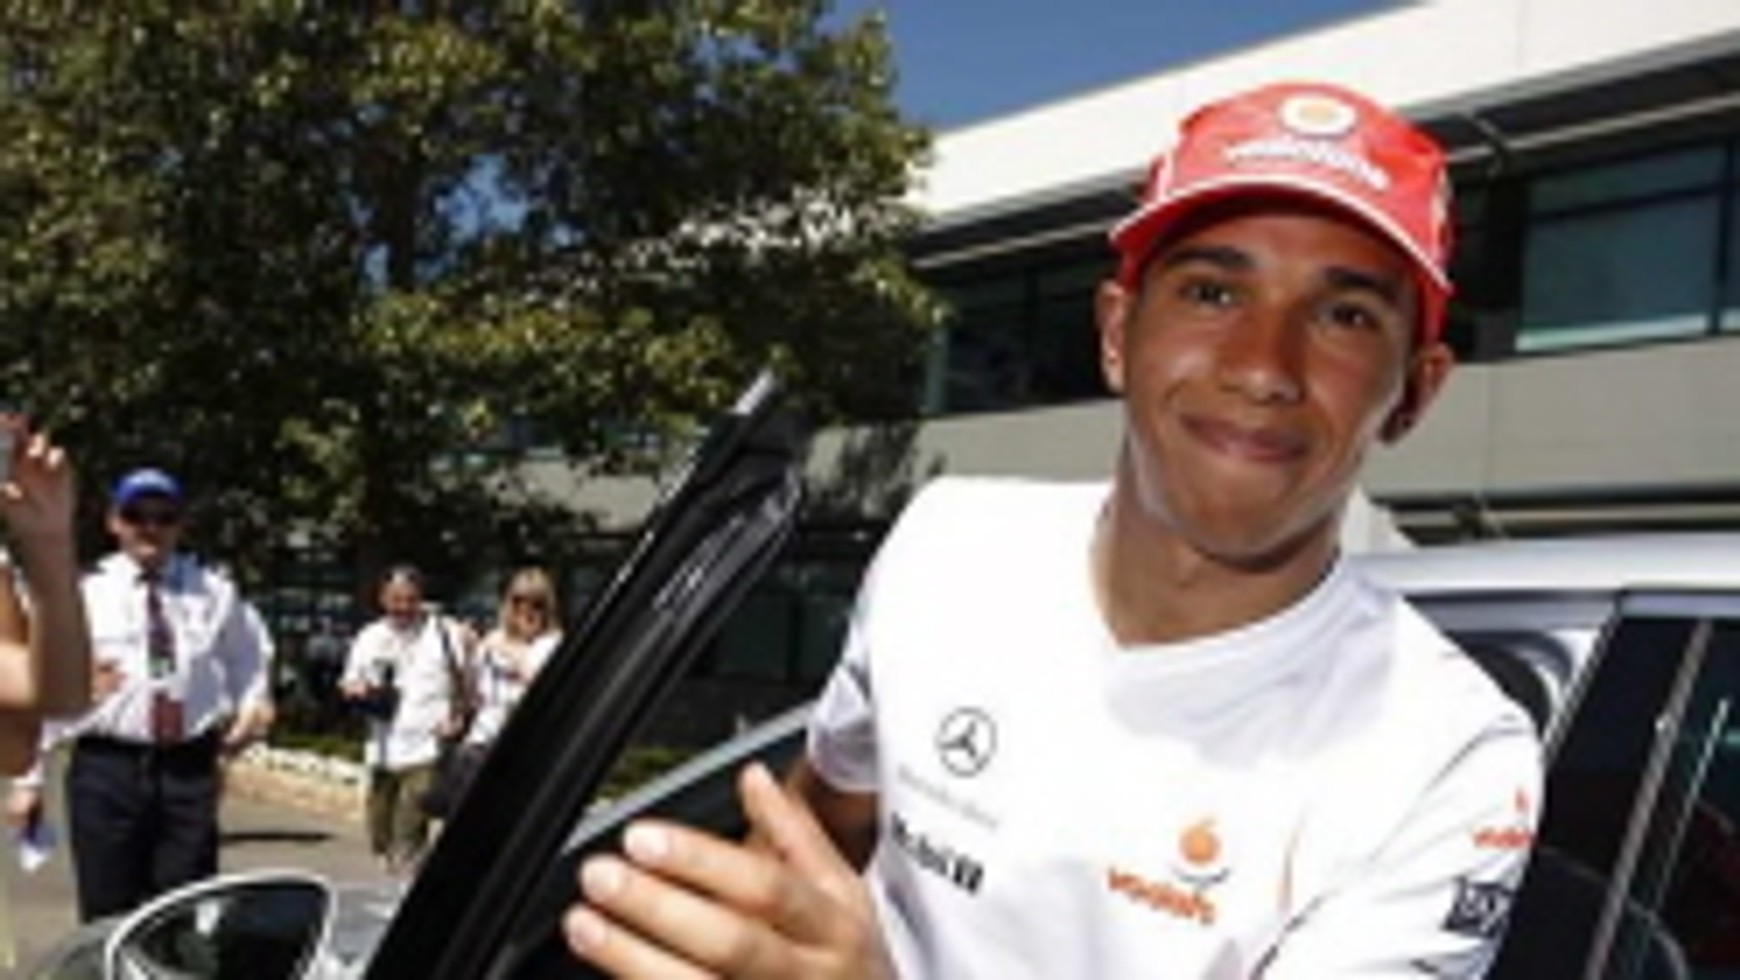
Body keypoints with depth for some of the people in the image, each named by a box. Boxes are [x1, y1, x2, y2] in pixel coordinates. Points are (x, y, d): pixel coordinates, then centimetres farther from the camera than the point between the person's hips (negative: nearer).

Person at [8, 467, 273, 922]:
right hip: (106, 769, -1)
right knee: (108, 916, 5)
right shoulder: (84, 595, 2)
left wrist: (252, 708, 1)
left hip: (190, 769, 1)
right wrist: (30, 777, 0)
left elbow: (246, 664, 21)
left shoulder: (215, 593, 7)